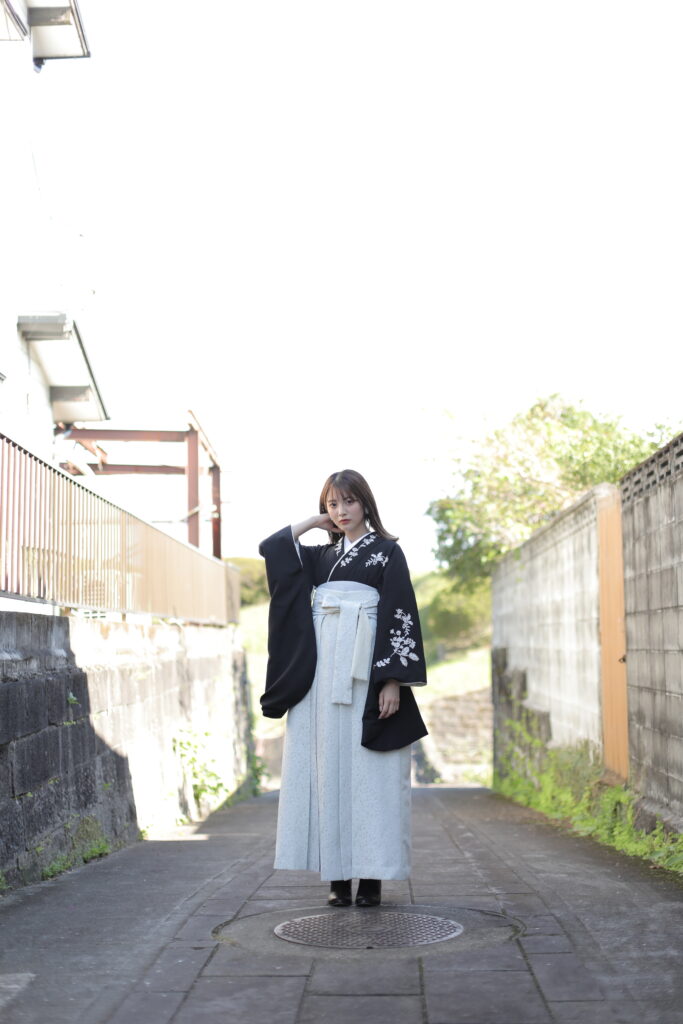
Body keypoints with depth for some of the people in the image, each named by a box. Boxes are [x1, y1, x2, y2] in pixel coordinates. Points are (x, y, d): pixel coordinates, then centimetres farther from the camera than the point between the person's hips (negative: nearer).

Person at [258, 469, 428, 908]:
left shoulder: (387, 552, 3)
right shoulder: (321, 555, 18)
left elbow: (401, 617, -5)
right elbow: (271, 547, 16)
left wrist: (394, 680, -13)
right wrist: (314, 522, 14)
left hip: (365, 672, -5)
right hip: (322, 672, 5)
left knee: (367, 770, -5)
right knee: (328, 766, 1)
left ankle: (371, 876, -1)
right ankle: (338, 876, 4)